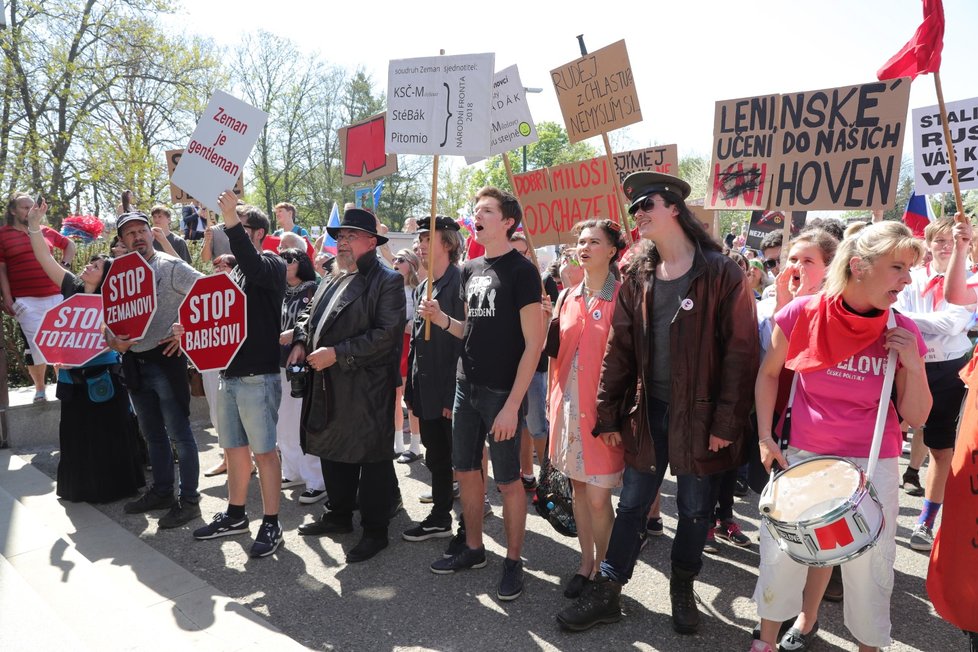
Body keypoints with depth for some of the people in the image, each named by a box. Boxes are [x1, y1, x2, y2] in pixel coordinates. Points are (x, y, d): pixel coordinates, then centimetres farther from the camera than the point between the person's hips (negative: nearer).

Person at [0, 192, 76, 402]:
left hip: (56, 296, 3)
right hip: (26, 300, -3)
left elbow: (69, 244, 29)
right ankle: (39, 389, 13)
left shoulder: (45, 231, 12)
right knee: (35, 345, -4)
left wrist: (65, 264, 13)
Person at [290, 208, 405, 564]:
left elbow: (386, 334, -19)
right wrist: (301, 341, 5)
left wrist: (336, 353, -20)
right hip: (328, 386, 8)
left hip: (366, 387, -8)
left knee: (372, 458, 2)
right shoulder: (331, 280, 16)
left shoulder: (387, 281, -10)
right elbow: (309, 313, 26)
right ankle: (339, 515, 37)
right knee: (332, 452, 19)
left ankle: (375, 531, 15)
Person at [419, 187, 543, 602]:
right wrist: (442, 319, -2)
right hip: (466, 386, 7)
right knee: (466, 471, 15)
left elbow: (533, 343, -14)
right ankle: (473, 549, 32)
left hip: (501, 393, -7)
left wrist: (512, 404, -18)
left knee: (508, 480, 4)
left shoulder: (521, 271, -11)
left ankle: (513, 561, 21)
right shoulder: (471, 270, 10)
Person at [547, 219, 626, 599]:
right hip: (569, 402, 6)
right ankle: (586, 564, 29)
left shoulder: (622, 297, -7)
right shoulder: (568, 297, 10)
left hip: (603, 405, -5)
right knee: (578, 487, 14)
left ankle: (602, 572, 18)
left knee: (598, 497, -3)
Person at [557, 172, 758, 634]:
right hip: (647, 411, 3)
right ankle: (607, 593, 25)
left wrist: (726, 421, -15)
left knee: (695, 510, 13)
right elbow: (619, 348, 4)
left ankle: (682, 590, 35)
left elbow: (741, 352, -11)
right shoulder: (637, 276, 6)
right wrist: (608, 414, 1)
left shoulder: (721, 273, -8)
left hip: (699, 415, -3)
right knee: (631, 505, 12)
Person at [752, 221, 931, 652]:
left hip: (872, 466, 0)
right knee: (780, 554, 9)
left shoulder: (902, 334, -7)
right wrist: (765, 437, 0)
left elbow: (915, 418, -2)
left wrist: (913, 366, -18)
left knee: (868, 567, 9)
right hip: (802, 457, 0)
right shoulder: (802, 314, -11)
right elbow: (769, 374, 4)